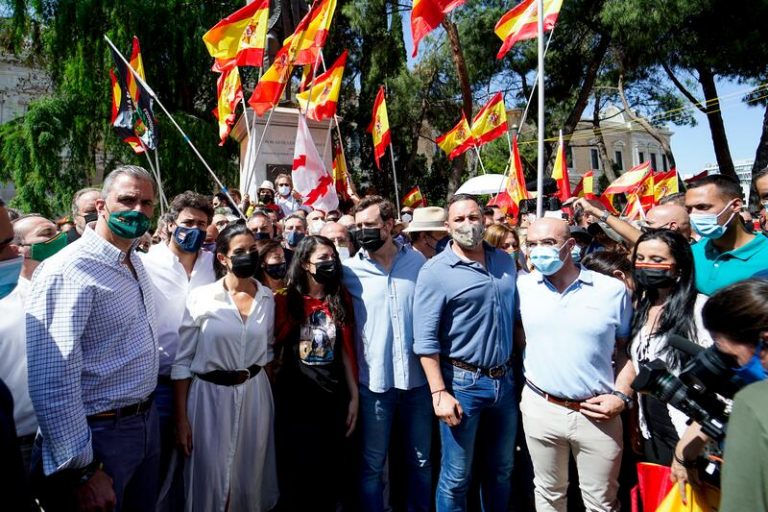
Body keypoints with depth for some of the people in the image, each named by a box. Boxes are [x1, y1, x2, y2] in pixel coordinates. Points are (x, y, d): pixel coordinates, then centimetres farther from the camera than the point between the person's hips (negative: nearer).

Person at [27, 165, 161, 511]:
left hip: (145, 421, 8)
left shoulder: (137, 263, 7)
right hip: (98, 434, -8)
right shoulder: (69, 270, -21)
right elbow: (53, 381, -25)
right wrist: (83, 470, -22)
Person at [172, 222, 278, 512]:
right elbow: (182, 361, -5)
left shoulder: (268, 298, 1)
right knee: (210, 481, 7)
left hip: (255, 394, 3)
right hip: (210, 395, -3)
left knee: (250, 477, 14)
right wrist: (181, 419, -6)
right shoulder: (201, 297, -8)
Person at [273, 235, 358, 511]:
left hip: (333, 399, 3)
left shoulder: (340, 300, 3)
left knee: (331, 475, 14)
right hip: (294, 400, -3)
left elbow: (346, 350, 5)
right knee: (296, 476, 10)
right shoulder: (287, 300, -7)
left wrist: (354, 396, 4)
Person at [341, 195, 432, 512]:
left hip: (418, 378, 2)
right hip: (374, 381, -1)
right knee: (372, 465, 11)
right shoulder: (350, 271, -4)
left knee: (421, 462, 17)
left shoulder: (417, 261, 1)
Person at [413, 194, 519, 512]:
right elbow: (426, 339, -14)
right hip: (462, 383, -5)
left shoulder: (505, 262, 6)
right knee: (456, 478, 9)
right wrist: (439, 392, -18)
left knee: (501, 470, 21)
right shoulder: (436, 271, -12)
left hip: (505, 379, 6)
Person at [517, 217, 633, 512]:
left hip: (597, 414, -1)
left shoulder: (613, 290, -6)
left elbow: (627, 350, 2)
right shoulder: (523, 286, -1)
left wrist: (622, 395, -8)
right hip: (540, 408, 2)